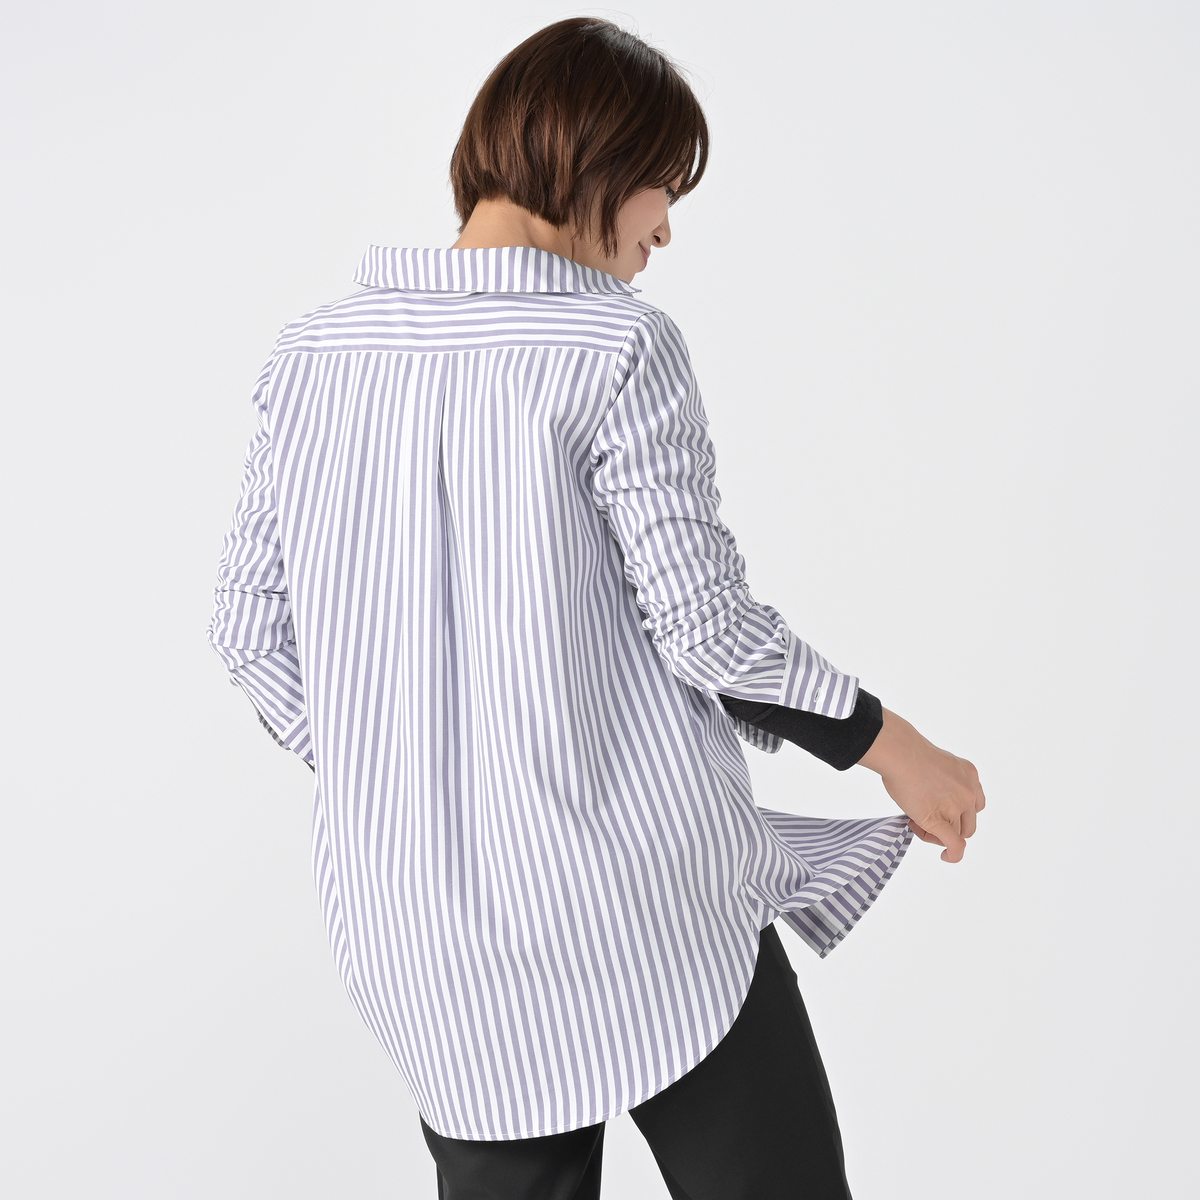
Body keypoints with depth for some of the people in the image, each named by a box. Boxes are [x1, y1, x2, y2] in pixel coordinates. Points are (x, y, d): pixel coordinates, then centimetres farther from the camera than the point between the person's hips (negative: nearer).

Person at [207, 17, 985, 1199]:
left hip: (420, 926, 5)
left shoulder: (311, 352, 3)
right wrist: (896, 749, 1)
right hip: (640, 903, -5)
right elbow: (706, 626, -12)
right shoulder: (619, 346, -12)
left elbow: (252, 625, 5)